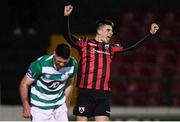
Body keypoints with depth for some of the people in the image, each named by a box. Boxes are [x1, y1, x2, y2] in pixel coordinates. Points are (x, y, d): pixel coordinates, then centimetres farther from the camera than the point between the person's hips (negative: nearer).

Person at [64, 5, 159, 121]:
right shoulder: (85, 43, 2)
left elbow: (131, 46, 20)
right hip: (86, 93, -4)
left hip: (104, 94, 4)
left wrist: (150, 33, 17)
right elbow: (68, 36, -11)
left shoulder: (110, 48, 16)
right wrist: (66, 17, -26)